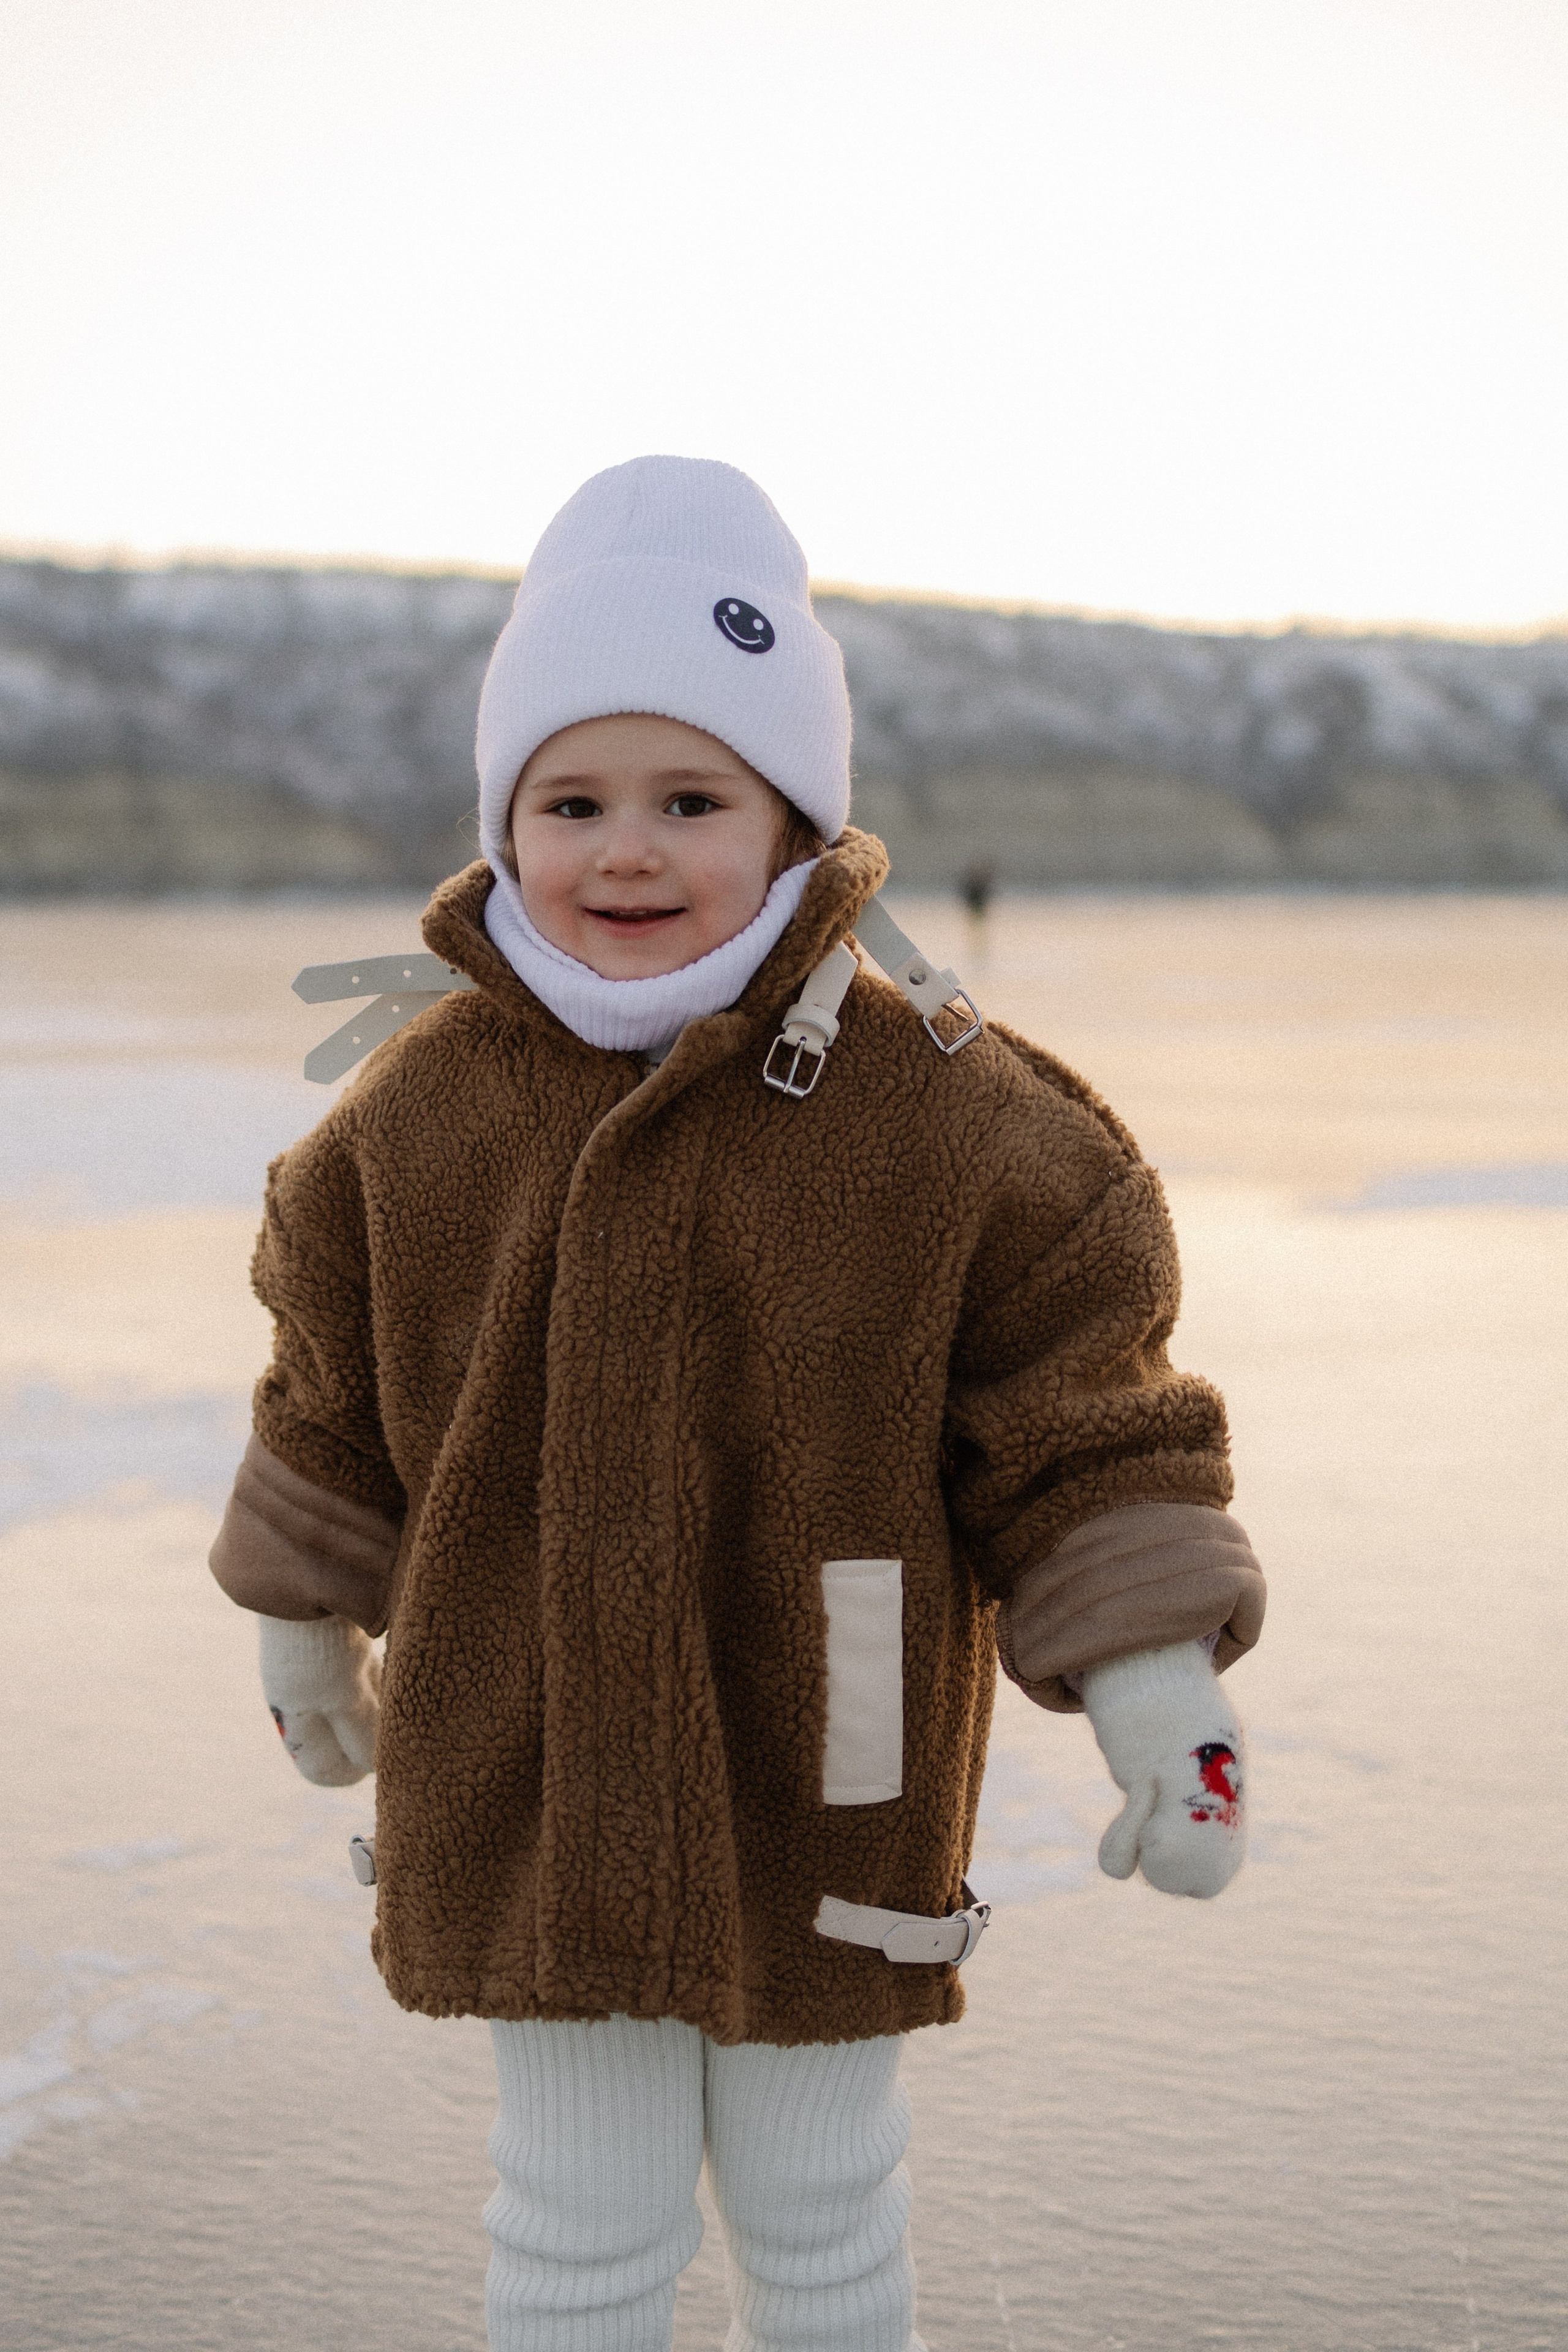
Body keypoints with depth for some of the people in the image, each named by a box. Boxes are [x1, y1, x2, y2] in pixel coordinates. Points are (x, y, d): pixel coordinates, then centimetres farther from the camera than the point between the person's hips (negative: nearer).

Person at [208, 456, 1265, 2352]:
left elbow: (1082, 1437, -6)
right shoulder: (412, 1121, -4)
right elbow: (339, 1412, 11)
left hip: (823, 1804, -1)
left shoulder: (948, 1120, -12)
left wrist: (1165, 1710, -9)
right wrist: (306, 1644, 21)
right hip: (525, 1791, 1)